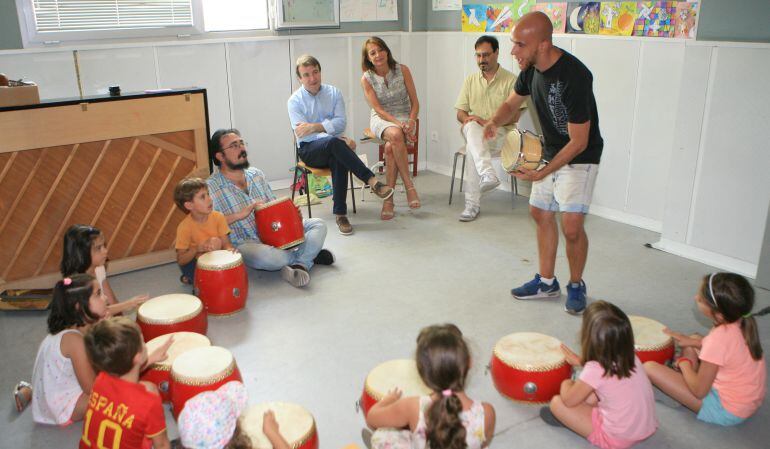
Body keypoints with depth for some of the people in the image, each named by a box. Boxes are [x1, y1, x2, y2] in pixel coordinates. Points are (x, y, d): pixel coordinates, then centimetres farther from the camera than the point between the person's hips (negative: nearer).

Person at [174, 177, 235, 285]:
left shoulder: (218, 217, -13)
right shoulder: (185, 227, -20)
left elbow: (226, 244, -10)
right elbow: (180, 260, -18)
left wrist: (230, 250, -35)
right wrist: (197, 249, -36)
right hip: (196, 262, -3)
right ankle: (192, 279, 5)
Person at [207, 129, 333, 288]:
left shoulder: (256, 174, 10)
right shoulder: (210, 188, -9)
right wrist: (240, 215, -24)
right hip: (244, 244, -6)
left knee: (318, 224, -6)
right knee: (263, 255, -40)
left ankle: (300, 263, -28)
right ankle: (309, 253, -14)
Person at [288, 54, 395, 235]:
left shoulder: (334, 93, 7)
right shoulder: (295, 101, -1)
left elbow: (341, 123, -6)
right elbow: (302, 134, -13)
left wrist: (314, 127, -20)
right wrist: (340, 140, -22)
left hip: (333, 146, 2)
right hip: (309, 150, -2)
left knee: (339, 160, -35)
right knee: (334, 143, -36)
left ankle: (340, 214, -33)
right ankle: (372, 182, -37)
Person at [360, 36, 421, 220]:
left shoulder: (402, 70, -2)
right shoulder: (366, 79, -2)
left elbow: (415, 103, 0)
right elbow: (378, 109, -9)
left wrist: (411, 122, -19)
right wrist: (398, 124, -24)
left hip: (405, 117, 0)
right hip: (381, 120, 0)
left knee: (390, 148, -32)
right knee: (395, 135, -37)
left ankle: (388, 200, -24)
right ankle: (409, 185, -29)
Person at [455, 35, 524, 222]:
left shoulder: (510, 80, 1)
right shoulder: (471, 80, 15)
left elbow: (514, 116, -5)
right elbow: (460, 113, 12)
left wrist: (488, 122, -18)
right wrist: (467, 119, -13)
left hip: (500, 132, -2)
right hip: (474, 132, 3)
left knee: (472, 147, -35)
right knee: (472, 128, -36)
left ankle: (473, 204, -34)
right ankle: (488, 174, -55)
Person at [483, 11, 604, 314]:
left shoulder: (574, 76, -31)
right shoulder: (532, 68, -6)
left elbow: (579, 142, -26)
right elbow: (512, 102, 11)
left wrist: (542, 173, -29)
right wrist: (495, 121, -12)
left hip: (579, 158, -8)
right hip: (550, 153, 8)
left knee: (571, 227, -13)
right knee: (540, 213, 13)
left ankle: (576, 285, 13)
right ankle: (547, 282, 28)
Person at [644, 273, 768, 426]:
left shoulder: (718, 339, -33)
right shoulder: (741, 324, -11)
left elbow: (699, 391, -22)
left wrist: (684, 363, -5)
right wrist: (692, 342, 5)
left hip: (727, 411, -8)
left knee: (650, 368, -13)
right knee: (694, 339, 21)